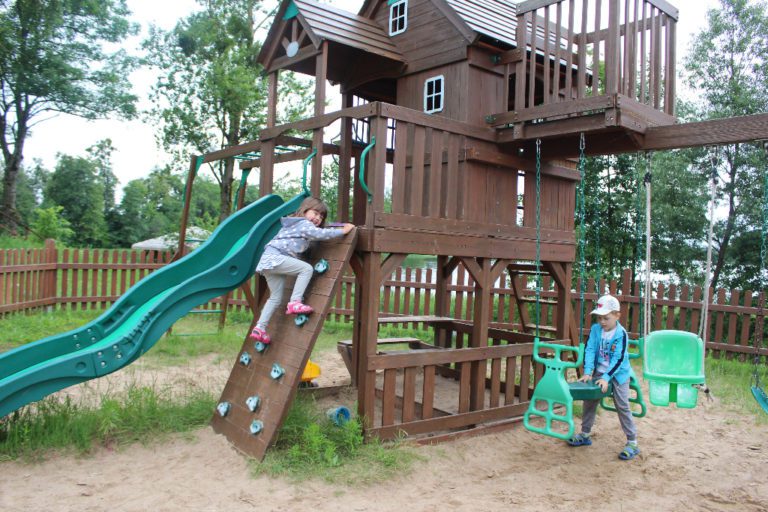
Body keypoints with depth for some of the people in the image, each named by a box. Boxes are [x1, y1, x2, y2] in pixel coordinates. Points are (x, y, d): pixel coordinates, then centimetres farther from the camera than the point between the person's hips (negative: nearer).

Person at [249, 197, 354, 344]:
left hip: (268, 261, 10)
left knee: (276, 298, 12)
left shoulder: (295, 223, 25)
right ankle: (294, 303, -22)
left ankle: (260, 328, 10)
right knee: (306, 268, -17)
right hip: (274, 257, -10)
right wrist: (342, 231, -13)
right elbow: (320, 233, -19)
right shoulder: (304, 224, -5)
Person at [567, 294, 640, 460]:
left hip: (618, 374, -5)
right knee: (589, 401, 9)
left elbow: (618, 359, -22)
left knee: (622, 407, -6)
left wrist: (606, 378, -28)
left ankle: (632, 443, 4)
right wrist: (587, 372, -17)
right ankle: (585, 434, 25)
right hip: (599, 372, 5)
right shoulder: (595, 329, -6)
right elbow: (589, 350, -8)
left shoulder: (621, 334, -20)